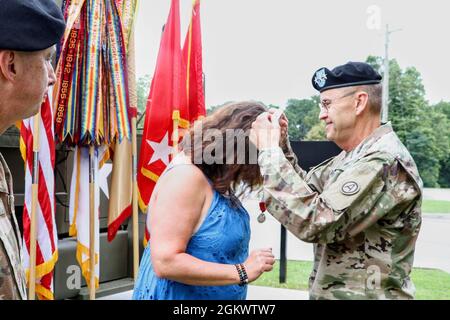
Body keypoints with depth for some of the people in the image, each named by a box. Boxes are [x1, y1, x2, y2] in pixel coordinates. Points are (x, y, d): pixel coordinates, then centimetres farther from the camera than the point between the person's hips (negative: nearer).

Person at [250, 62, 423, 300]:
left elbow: (313, 221, -30)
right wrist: (280, 144, 2)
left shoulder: (385, 161, -24)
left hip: (365, 294, -9)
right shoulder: (353, 156, 6)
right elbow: (305, 187, 18)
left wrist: (269, 151, -23)